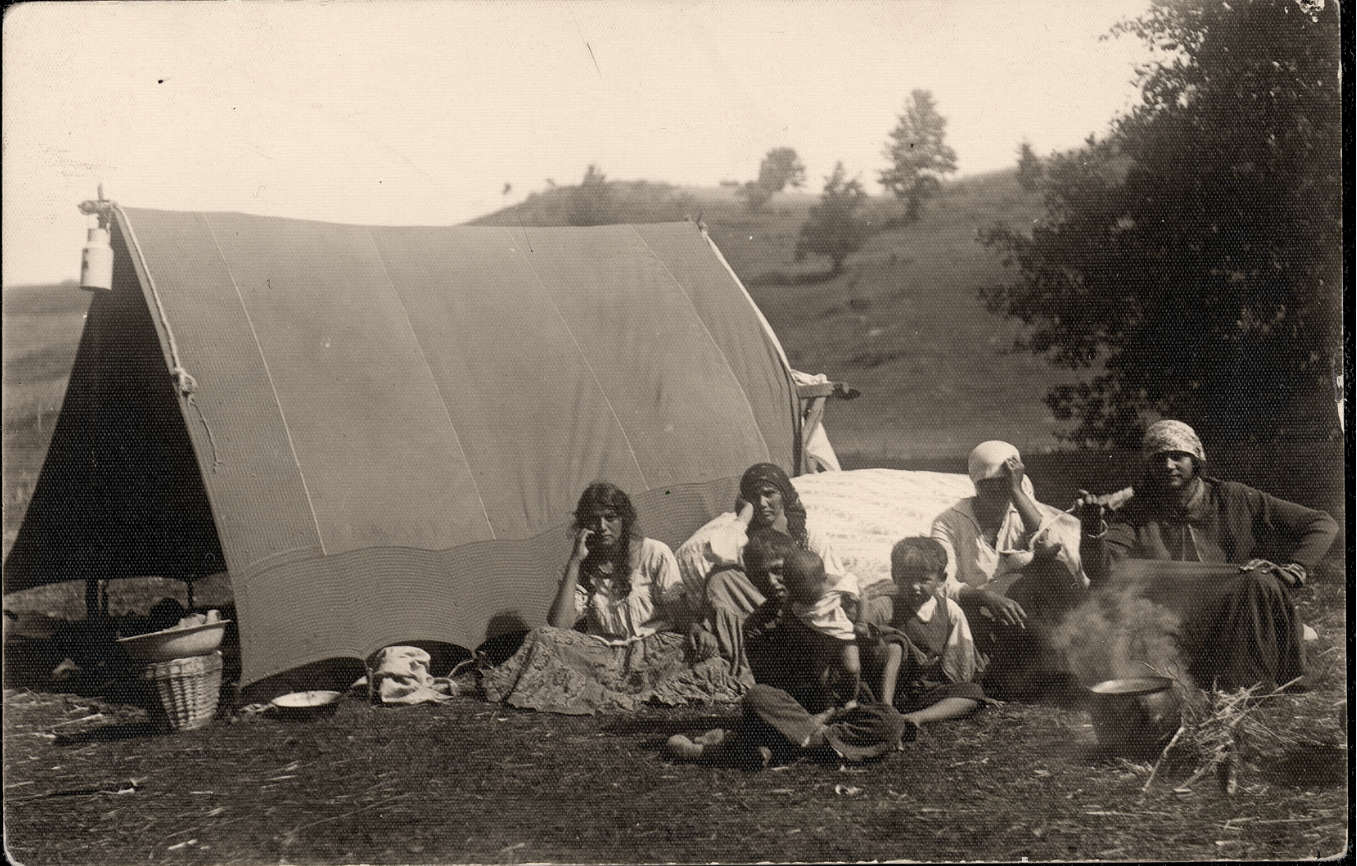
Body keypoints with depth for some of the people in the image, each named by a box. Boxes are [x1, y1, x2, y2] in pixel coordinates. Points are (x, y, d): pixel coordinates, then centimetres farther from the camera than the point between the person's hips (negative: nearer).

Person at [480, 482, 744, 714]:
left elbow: (681, 619, -2)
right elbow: (558, 625, -6)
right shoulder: (584, 567, 10)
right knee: (544, 638, -23)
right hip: (602, 654, 2)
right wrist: (574, 562, -7)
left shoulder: (655, 553, 2)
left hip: (652, 648, -2)